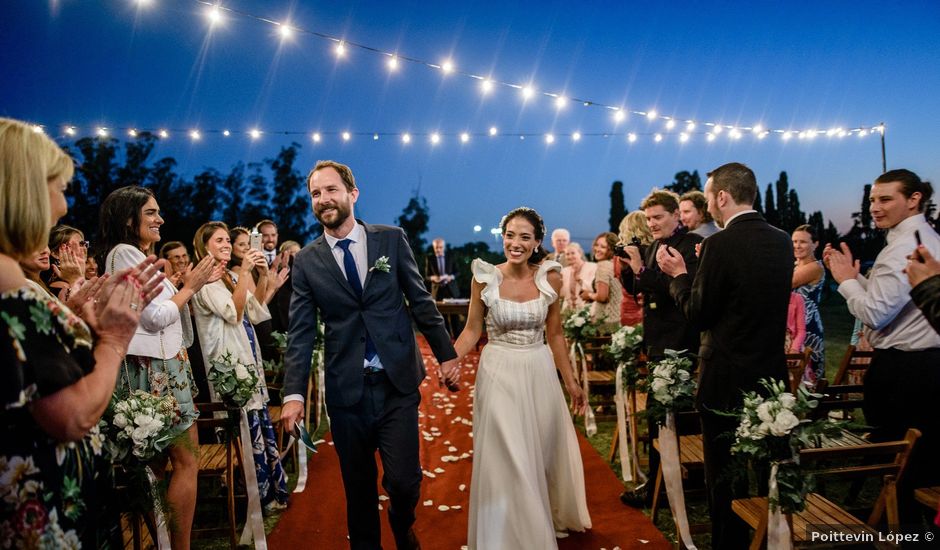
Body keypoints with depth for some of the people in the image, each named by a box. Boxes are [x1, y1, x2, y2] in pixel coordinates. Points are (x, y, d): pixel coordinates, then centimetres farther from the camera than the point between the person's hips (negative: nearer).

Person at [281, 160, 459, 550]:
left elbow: (420, 300, 5)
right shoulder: (306, 260, 3)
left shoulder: (392, 239, 2)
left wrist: (446, 353, 5)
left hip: (398, 382, -1)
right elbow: (300, 333, 1)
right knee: (358, 487, 12)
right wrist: (294, 393, -6)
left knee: (404, 480, -1)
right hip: (346, 389, 1)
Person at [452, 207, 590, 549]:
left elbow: (554, 335, 5)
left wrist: (570, 382, 8)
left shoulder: (549, 277, -3)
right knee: (505, 460, 1)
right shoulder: (485, 277, -8)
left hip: (540, 373, 3)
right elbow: (472, 330, -2)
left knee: (543, 454, 15)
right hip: (499, 374, -2)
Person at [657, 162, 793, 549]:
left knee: (725, 479, 7)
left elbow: (697, 314, -14)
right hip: (771, 375, 7)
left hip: (727, 381, -7)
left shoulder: (721, 244, -19)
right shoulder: (782, 241, 3)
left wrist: (678, 274, 1)